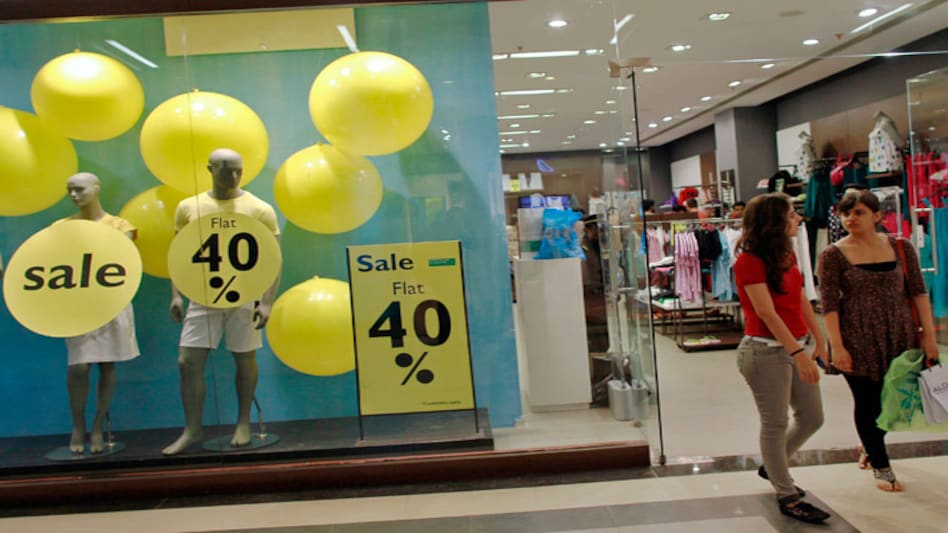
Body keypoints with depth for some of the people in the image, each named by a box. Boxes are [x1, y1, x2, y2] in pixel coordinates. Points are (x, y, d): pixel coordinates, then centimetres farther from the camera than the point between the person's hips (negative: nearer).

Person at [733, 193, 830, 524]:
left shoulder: (786, 254, 12)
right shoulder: (750, 261, -14)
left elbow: (801, 301, 16)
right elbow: (766, 312, -21)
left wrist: (819, 339, 14)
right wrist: (798, 353, -24)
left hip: (794, 348, 9)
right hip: (766, 351, -9)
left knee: (812, 418, 16)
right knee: (776, 424, 1)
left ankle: (772, 468, 37)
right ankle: (787, 497, 15)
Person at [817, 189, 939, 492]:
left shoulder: (900, 247, 4)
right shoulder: (833, 255, -5)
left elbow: (918, 293, 4)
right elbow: (829, 304, -9)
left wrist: (929, 335, -1)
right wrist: (837, 347, -15)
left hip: (900, 337, 3)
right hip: (858, 341, -3)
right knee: (867, 402, 3)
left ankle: (870, 446, 40)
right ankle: (881, 467, 21)